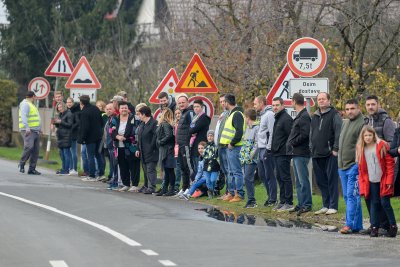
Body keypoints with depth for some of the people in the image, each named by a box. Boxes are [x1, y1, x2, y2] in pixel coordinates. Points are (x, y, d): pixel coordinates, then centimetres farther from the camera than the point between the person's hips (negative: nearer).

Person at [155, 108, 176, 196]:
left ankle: (171, 190, -4)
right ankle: (165, 189, 20)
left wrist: (160, 142, -15)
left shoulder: (165, 124, -14)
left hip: (166, 149, -10)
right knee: (166, 170, 14)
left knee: (169, 170, -6)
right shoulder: (163, 124, 14)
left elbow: (169, 135, -25)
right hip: (164, 150, 10)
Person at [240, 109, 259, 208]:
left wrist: (251, 156, -18)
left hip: (252, 159, -9)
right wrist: (242, 155, 15)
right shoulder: (247, 128, 18)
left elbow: (257, 144, -16)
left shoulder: (257, 128, -11)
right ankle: (251, 200, 12)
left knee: (248, 178, -14)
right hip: (245, 158, 9)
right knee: (248, 179, 8)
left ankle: (251, 200, -11)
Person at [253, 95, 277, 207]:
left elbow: (272, 133, -17)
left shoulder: (269, 115, -12)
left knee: (269, 175, -6)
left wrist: (268, 149, -19)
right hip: (261, 149, 10)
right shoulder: (262, 115, 18)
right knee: (262, 174, 12)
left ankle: (273, 199, -2)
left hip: (266, 150, -10)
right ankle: (270, 196, 19)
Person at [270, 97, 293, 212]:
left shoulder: (286, 118, -14)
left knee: (285, 177, -8)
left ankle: (289, 203, -6)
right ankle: (282, 201, 18)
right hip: (277, 154, 10)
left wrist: (287, 149, -18)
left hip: (283, 154, -10)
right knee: (279, 178, 13)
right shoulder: (277, 118, 18)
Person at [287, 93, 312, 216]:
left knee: (303, 180, -9)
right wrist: (291, 143, 10)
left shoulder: (304, 116, -13)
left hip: (301, 153, -10)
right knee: (298, 180, 13)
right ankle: (301, 204, 17)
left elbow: (305, 134, -22)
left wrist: (292, 143, -13)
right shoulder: (299, 116, 18)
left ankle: (307, 204, -7)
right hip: (296, 153, 10)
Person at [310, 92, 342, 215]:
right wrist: (312, 148, 16)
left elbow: (338, 133, -9)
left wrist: (336, 149, -15)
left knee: (332, 180, -5)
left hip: (330, 154, -7)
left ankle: (333, 206, -1)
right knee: (321, 181, 8)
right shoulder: (314, 117, 19)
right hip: (317, 154, 7)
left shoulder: (334, 115, -2)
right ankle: (325, 205, 15)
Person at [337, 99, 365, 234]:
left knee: (352, 195, -11)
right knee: (347, 196, 10)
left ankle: (350, 224, -12)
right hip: (343, 166, 9)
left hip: (354, 166, -9)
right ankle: (357, 225, 15)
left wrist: (359, 164, -20)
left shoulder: (362, 124, -11)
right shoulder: (345, 123, 18)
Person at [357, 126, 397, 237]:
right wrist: (363, 183, 6)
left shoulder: (382, 145, -5)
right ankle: (374, 227, 8)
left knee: (385, 203, -4)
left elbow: (390, 163, -6)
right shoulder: (361, 149, 8)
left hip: (383, 181, -4)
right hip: (371, 182, 4)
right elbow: (361, 168, 13)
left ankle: (393, 226, 8)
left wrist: (389, 180, -11)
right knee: (374, 203, 4)